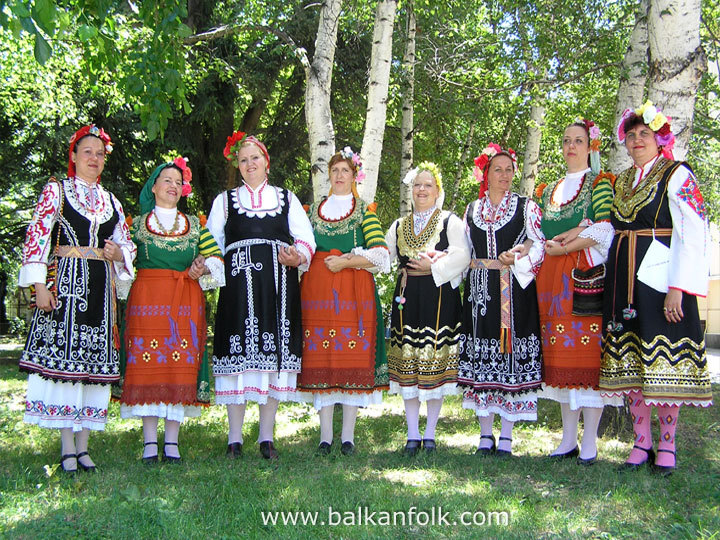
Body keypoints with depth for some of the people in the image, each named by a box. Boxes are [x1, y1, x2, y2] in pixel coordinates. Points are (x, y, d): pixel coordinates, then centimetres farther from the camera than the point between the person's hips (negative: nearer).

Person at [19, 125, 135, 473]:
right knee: (63, 354, -8)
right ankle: (68, 448, -3)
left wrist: (118, 253, -1)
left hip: (100, 287, 5)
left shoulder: (111, 201, 19)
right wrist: (39, 285, -12)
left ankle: (83, 446, 8)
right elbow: (36, 237, -3)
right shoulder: (56, 190, 6)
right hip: (65, 282, -4)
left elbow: (128, 244, 23)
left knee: (95, 359, 1)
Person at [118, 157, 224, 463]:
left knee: (182, 366, -3)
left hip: (186, 302, 2)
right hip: (147, 298, -1)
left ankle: (172, 441, 2)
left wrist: (202, 269, -6)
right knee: (148, 364, -6)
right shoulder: (137, 223, 13)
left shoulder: (195, 224, 18)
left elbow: (215, 257, 13)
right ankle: (150, 441, 0)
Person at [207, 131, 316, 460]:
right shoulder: (225, 200, 19)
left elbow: (306, 240, 10)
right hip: (239, 287, 0)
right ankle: (235, 439, 1)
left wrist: (297, 257, -11)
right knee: (238, 355, -6)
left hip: (279, 286, 1)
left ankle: (267, 438, 5)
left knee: (276, 354, -2)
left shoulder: (286, 198, 19)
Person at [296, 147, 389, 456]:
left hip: (353, 290, -2)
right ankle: (325, 436, 2)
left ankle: (348, 436, -1)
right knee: (320, 358, -3)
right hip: (317, 290, 3)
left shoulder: (364, 210, 8)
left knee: (353, 358, -6)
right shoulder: (314, 209, 19)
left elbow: (380, 254, -2)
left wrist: (344, 262, -9)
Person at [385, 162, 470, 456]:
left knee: (436, 365, -2)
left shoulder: (451, 222, 5)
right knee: (408, 365, 2)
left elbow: (462, 255, -8)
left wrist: (433, 266, -15)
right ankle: (412, 434, 11)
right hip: (407, 299, 3)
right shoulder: (399, 226, 18)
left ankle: (430, 434, 10)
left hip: (440, 299, -3)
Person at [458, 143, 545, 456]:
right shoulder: (472, 210, 15)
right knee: (481, 359, 3)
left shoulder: (526, 207, 5)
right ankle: (485, 434, 13)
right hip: (479, 292, 3)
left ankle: (506, 436, 5)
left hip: (515, 292, -3)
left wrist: (517, 257, -18)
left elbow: (539, 245, -3)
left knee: (512, 357, -4)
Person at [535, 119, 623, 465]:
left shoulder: (600, 184, 5)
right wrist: (568, 234, -5)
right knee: (561, 356, 4)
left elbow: (605, 232, -7)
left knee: (588, 352, -8)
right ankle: (568, 439, 10)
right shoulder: (548, 191, 21)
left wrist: (563, 247, -12)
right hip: (552, 279, 5)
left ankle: (590, 442, -2)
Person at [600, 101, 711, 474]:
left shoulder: (677, 175, -2)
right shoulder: (620, 182, 16)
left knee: (665, 361, -3)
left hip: (660, 278, -5)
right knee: (629, 362, 5)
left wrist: (678, 287, -18)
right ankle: (641, 442, 14)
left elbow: (692, 234, -10)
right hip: (623, 281, 6)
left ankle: (667, 445, 8)